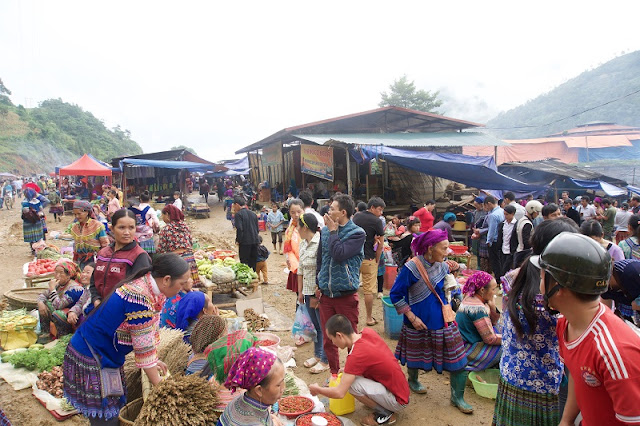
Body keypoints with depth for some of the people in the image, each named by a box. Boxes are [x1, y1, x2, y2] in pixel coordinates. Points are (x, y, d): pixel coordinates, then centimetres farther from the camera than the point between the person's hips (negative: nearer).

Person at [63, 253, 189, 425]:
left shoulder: (149, 287, -4)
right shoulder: (139, 298, -31)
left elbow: (151, 330, 8)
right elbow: (144, 347, -23)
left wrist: (154, 361, 7)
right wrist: (158, 384, -12)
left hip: (105, 357, 9)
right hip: (90, 359, -9)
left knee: (115, 409, 16)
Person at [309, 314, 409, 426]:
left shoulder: (356, 356, -27)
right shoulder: (368, 332, -6)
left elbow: (339, 393, -24)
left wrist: (317, 389, -5)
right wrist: (347, 370, 8)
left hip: (398, 401, -8)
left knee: (352, 384, -22)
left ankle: (385, 413, -2)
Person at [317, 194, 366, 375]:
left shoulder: (357, 233, -10)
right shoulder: (325, 230, 5)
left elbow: (339, 254, -24)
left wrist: (333, 231, -13)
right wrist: (319, 285, 14)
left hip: (346, 295, -5)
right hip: (326, 294, 5)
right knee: (328, 339, 14)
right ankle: (334, 373, 32)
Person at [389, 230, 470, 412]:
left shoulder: (444, 267, -4)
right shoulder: (411, 268, -20)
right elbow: (396, 295, -14)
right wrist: (412, 317, -15)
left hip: (441, 320, 4)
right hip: (419, 321, -4)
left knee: (458, 358, 2)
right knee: (416, 355, 18)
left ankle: (457, 397, 22)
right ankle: (413, 380, 49)